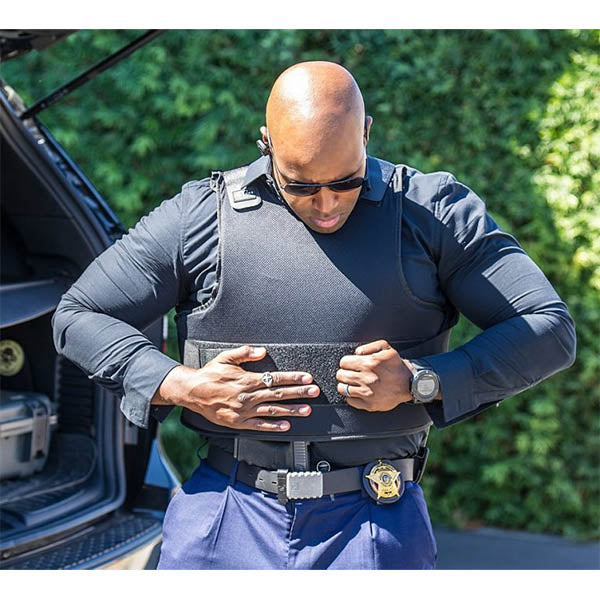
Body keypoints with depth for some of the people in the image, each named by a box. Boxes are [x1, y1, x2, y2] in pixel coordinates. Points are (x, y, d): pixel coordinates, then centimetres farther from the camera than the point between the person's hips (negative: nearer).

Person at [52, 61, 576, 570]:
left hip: (376, 521, -1)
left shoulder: (435, 212, -1)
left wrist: (419, 382, -13)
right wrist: (181, 387, -9)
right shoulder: (201, 214, 0)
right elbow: (78, 317, 6)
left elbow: (551, 328, -2)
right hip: (226, 516, 2)